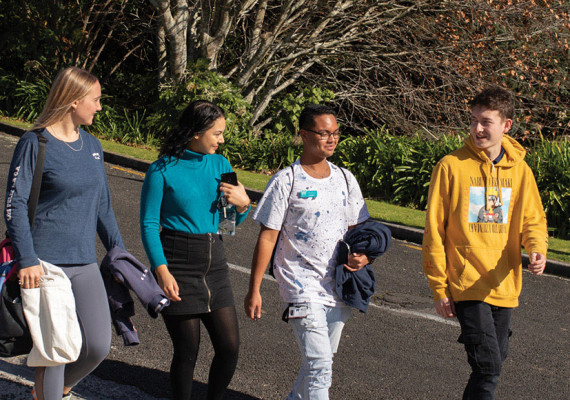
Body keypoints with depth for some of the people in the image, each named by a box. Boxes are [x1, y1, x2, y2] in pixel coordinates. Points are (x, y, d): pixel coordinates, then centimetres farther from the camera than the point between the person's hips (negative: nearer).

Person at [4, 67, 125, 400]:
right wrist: (27, 259, -19)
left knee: (99, 345, 0)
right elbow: (15, 205, -11)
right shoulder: (35, 144, -7)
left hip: (85, 263, 6)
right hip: (45, 264, -6)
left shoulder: (92, 146, 12)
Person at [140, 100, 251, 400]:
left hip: (214, 262, 5)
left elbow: (234, 221, 16)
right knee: (187, 350, -1)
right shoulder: (163, 170, -8)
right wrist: (162, 271, -17)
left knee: (230, 346, 1)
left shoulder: (220, 164, 8)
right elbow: (149, 225, -7)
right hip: (178, 262, -5)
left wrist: (242, 204, -7)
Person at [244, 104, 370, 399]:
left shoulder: (345, 179, 9)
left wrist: (363, 255, -5)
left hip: (338, 287, 6)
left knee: (319, 362, 14)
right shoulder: (286, 181, -7)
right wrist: (254, 289, -8)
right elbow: (267, 237, -6)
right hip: (302, 287, -6)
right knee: (319, 366, -14)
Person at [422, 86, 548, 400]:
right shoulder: (451, 166, -7)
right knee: (488, 365, -15)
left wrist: (537, 249, -13)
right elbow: (434, 230, -4)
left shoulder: (520, 170, 4)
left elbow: (533, 220, 11)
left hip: (504, 287, 5)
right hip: (466, 285, -5)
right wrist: (438, 287, -5)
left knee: (493, 364, 13)